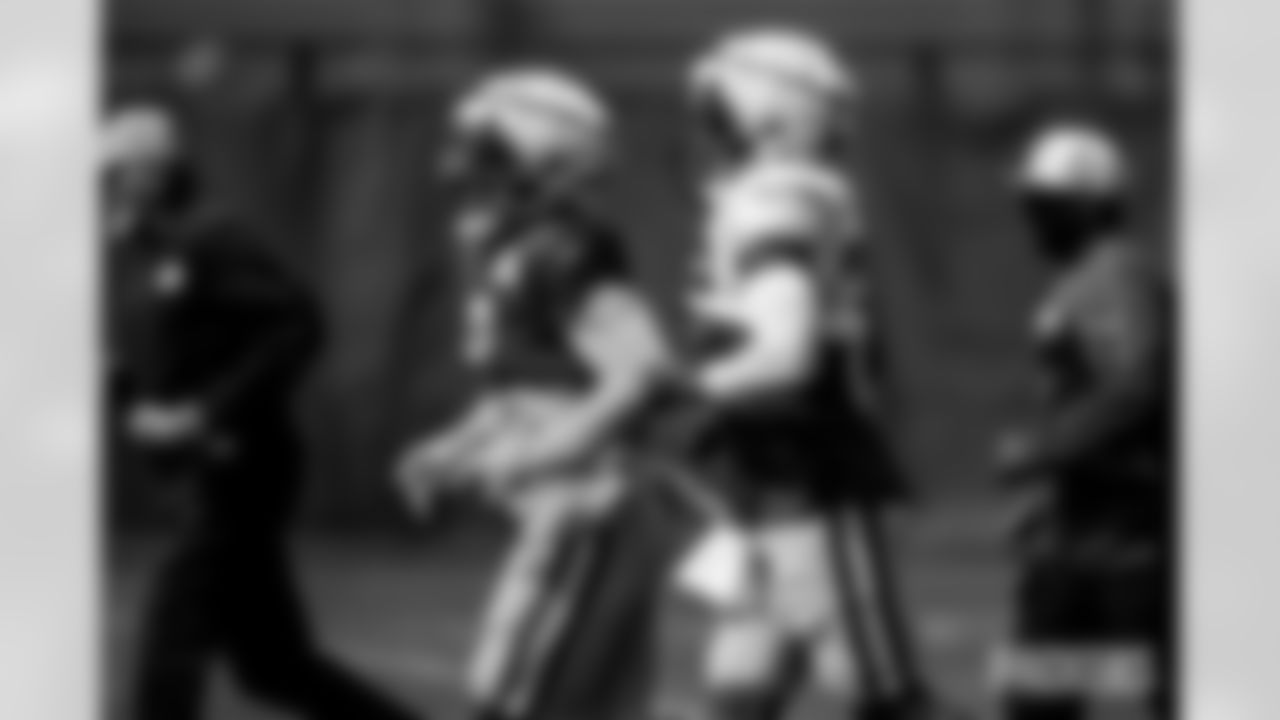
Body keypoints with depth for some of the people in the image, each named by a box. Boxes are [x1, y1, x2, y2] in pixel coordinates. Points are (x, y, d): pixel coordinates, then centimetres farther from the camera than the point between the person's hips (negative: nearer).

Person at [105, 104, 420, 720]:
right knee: (272, 664, 12)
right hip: (192, 476, 8)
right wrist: (135, 413, -4)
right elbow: (127, 368, 18)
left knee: (171, 645, -9)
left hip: (237, 473, -8)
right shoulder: (132, 254, 11)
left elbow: (298, 324, -20)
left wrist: (206, 413, -21)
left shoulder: (208, 241, -13)